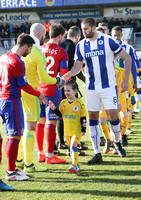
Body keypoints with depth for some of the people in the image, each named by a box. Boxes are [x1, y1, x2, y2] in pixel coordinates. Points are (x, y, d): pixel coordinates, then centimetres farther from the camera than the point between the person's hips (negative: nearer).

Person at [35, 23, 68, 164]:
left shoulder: (40, 49, 7)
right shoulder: (61, 52, -6)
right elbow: (64, 75, -6)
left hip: (39, 89, 5)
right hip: (53, 91, -5)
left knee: (40, 122, 12)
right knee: (51, 123, -2)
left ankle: (40, 154, 18)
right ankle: (50, 156, 0)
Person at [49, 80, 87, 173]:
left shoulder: (79, 103, -7)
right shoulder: (63, 103, 6)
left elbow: (83, 118, -4)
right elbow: (60, 114, 14)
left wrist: (83, 129, -7)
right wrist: (54, 109, -3)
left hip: (77, 130, -5)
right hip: (67, 130, 5)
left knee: (73, 145, -19)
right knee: (72, 147, 12)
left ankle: (74, 165, -22)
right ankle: (76, 165, 23)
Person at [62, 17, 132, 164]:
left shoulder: (108, 41, -9)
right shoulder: (81, 45, 3)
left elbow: (127, 58, -3)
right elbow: (77, 65, 6)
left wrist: (126, 79, -6)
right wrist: (70, 73, -18)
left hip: (108, 86, -3)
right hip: (91, 87, 4)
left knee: (112, 115, -7)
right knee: (92, 118, 1)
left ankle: (117, 142, 22)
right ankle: (97, 153, 8)